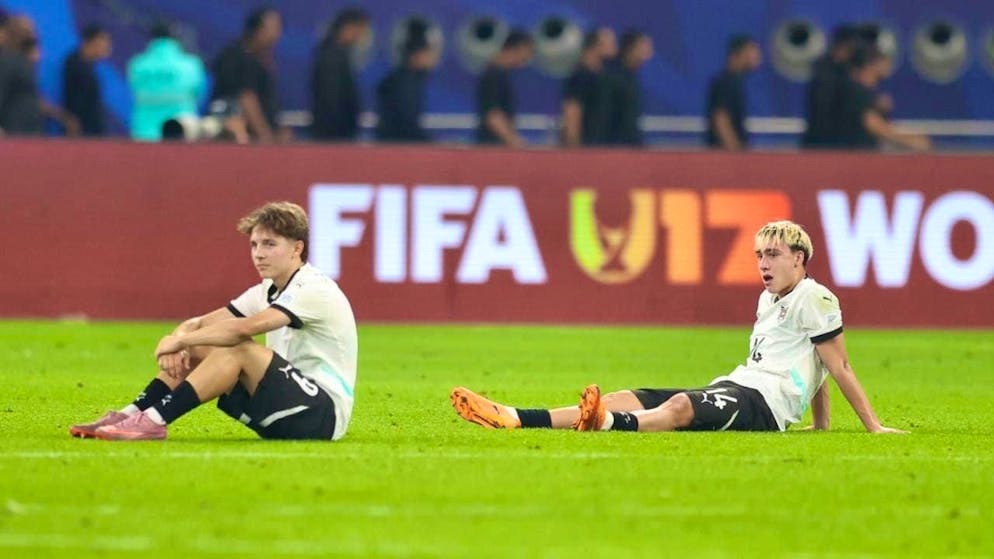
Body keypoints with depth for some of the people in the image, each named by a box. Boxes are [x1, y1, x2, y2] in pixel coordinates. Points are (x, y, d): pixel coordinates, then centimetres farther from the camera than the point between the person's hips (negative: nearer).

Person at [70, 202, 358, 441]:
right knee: (195, 351, 2)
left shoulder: (315, 290, -16)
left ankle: (154, 421, -31)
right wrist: (176, 341, -16)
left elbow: (244, 328, -30)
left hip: (324, 415, -9)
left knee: (239, 349, -28)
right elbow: (199, 324, 7)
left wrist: (179, 340, -22)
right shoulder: (267, 292, 14)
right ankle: (131, 415, -9)